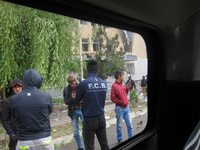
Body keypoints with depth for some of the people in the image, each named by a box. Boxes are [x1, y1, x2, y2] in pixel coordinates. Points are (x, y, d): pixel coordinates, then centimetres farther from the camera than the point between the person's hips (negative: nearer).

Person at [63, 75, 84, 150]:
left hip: (81, 109, -2)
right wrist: (72, 98, -18)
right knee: (76, 132, 9)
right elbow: (66, 102, 0)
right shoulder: (66, 89, 1)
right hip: (73, 111, 2)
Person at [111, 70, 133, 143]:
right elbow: (112, 98, -17)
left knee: (130, 124, 13)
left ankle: (131, 138, 27)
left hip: (126, 107, 7)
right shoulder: (114, 86, -14)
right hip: (120, 108, -7)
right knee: (119, 125, 7)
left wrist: (127, 88, 6)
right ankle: (119, 140, 22)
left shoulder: (122, 84, 9)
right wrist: (121, 102, -17)